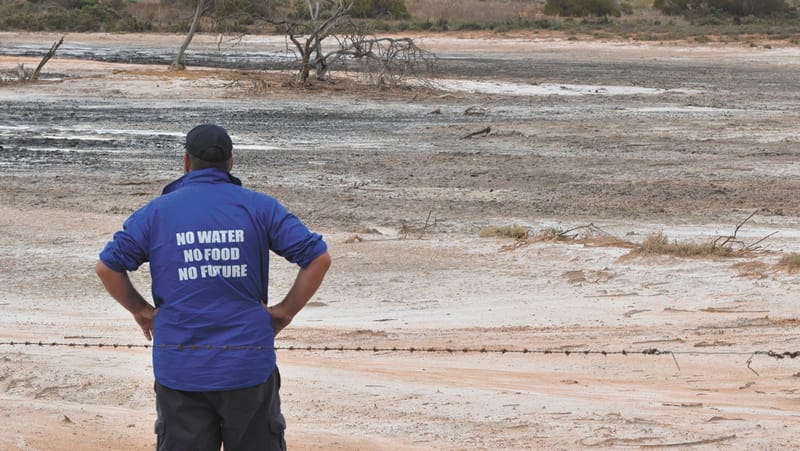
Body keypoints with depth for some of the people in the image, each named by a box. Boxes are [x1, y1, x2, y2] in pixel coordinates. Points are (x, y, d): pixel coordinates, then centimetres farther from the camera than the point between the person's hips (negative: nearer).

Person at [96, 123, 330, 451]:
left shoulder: (155, 212, 3)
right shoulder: (259, 208, 2)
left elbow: (107, 267, 2)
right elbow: (318, 258, -4)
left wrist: (140, 309, 12)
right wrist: (286, 310, 4)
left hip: (180, 366, 0)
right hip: (248, 363, 0)